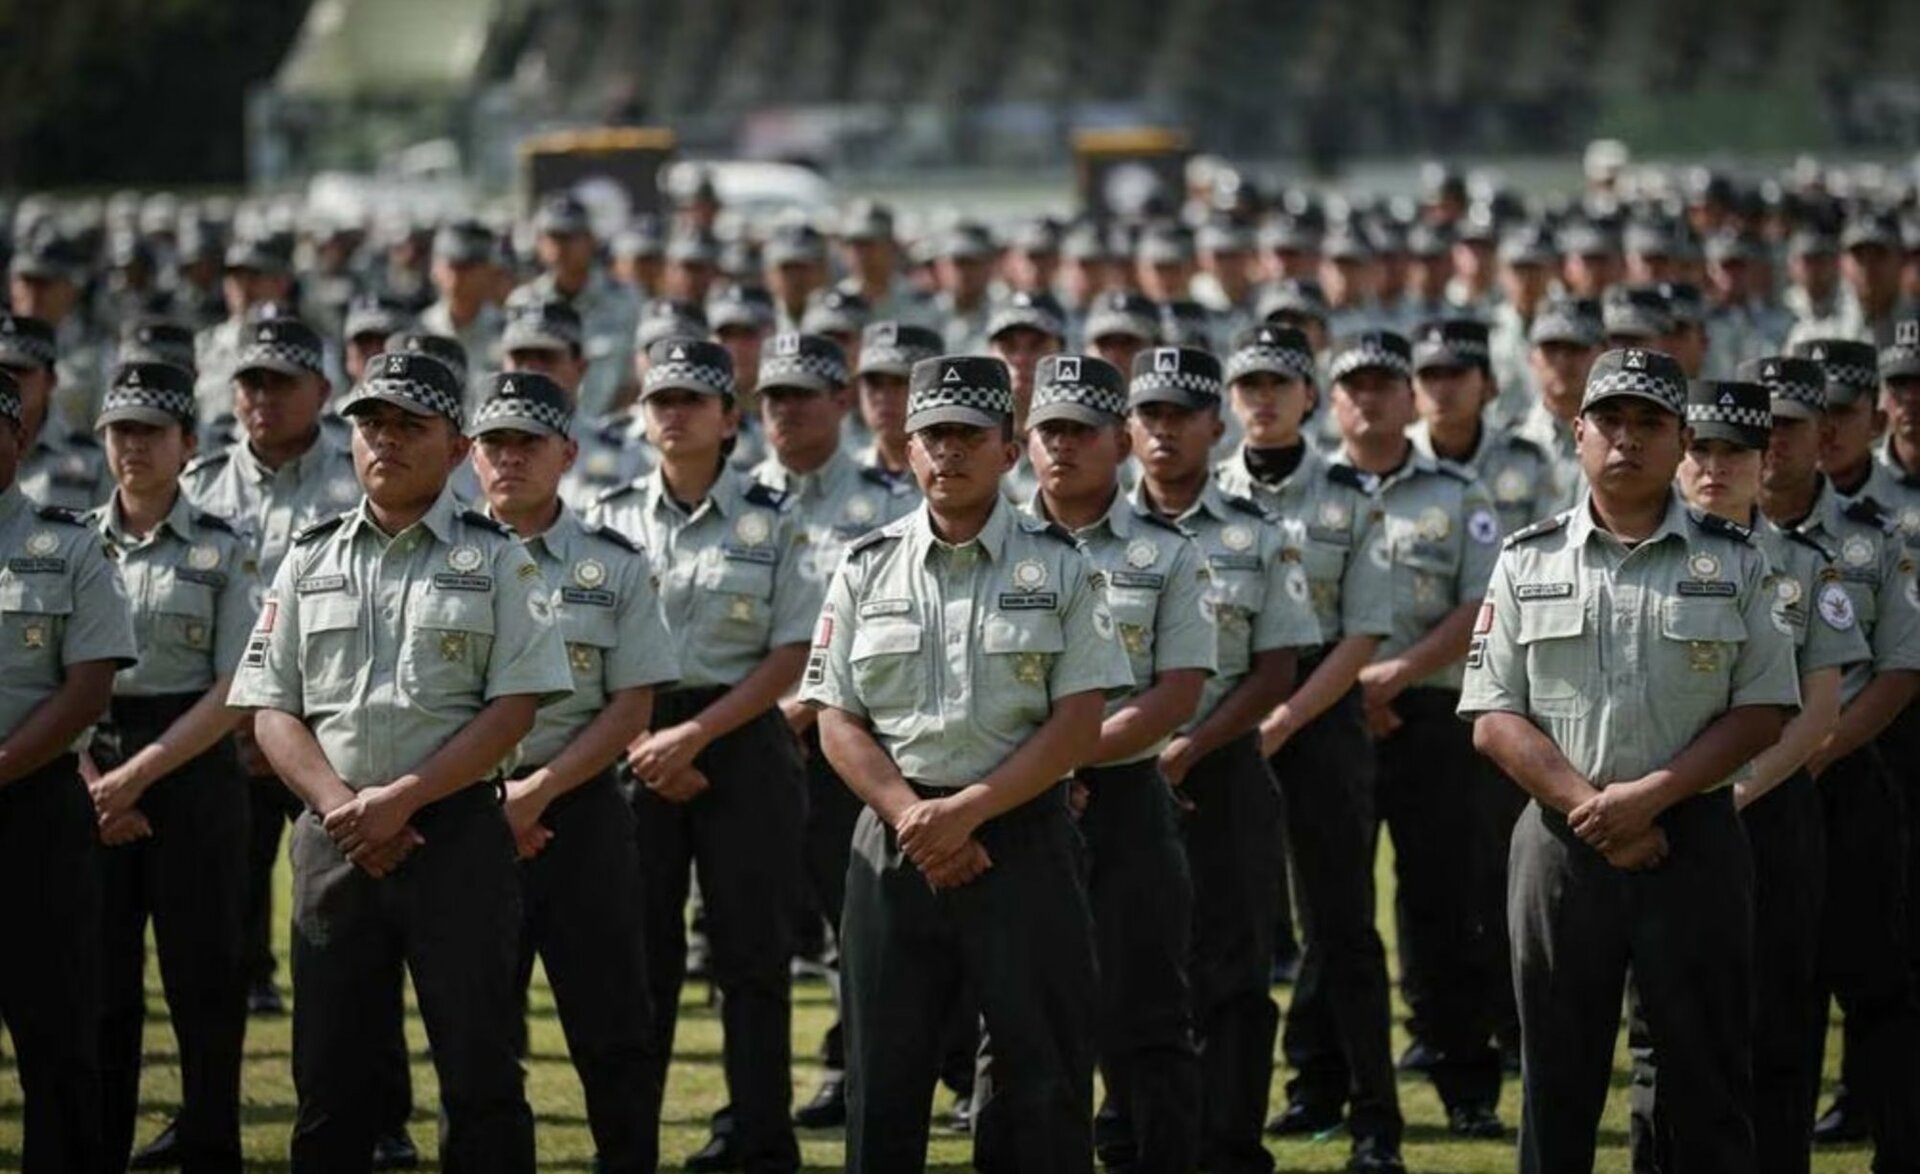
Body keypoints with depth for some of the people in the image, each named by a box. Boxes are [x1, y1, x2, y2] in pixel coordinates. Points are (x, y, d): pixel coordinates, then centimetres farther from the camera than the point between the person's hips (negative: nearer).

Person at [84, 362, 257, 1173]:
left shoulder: (222, 552, 1)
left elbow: (234, 691, -5)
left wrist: (141, 772, -13)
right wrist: (91, 781, -9)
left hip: (193, 772, -2)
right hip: (89, 776, 2)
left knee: (205, 975, 0)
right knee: (98, 978, 2)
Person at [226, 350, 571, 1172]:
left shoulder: (495, 560, 3)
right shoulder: (310, 560, 12)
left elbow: (515, 706, -5)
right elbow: (270, 709, 7)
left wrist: (402, 799, -13)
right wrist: (341, 808, -9)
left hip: (457, 831, -3)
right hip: (333, 842, 3)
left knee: (479, 1071, -4)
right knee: (329, 1073, 5)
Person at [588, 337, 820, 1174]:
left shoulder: (772, 522, 0)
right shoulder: (611, 519, 6)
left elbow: (791, 656, -4)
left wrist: (694, 735, -12)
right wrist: (641, 746, -8)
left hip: (741, 739, -2)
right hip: (634, 746, 2)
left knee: (750, 948, 0)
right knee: (638, 947, 3)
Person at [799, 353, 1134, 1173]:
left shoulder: (1058, 568, 3)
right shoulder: (868, 569, 9)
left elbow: (1076, 727, -4)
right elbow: (838, 723, 5)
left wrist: (967, 810, -13)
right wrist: (912, 817, -11)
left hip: (1023, 836, -2)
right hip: (895, 843, 2)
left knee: (1040, 1068, -2)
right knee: (882, 1074, 3)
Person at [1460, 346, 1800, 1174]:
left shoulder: (1733, 562, 5)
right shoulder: (1527, 562, 7)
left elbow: (1761, 713, -1)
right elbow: (1493, 719, 1)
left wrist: (1648, 795, -13)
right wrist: (1591, 807, -11)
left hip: (1693, 840, -1)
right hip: (1562, 845, 1)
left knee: (1711, 1079, 1)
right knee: (1557, 1082, 6)